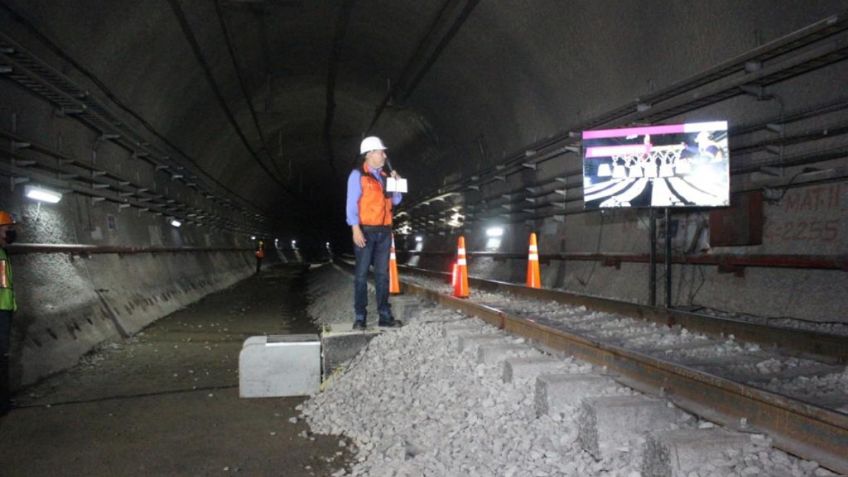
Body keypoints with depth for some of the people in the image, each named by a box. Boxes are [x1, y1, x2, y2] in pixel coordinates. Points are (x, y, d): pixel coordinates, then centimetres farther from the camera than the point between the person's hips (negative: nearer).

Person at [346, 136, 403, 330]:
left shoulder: (383, 176, 15)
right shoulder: (358, 175, -3)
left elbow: (395, 201, 18)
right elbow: (352, 203, -9)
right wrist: (356, 229, -18)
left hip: (384, 231, 6)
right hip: (365, 231, -6)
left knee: (383, 274, 6)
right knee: (361, 274, -3)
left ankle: (384, 315, 11)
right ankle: (360, 317, 1)